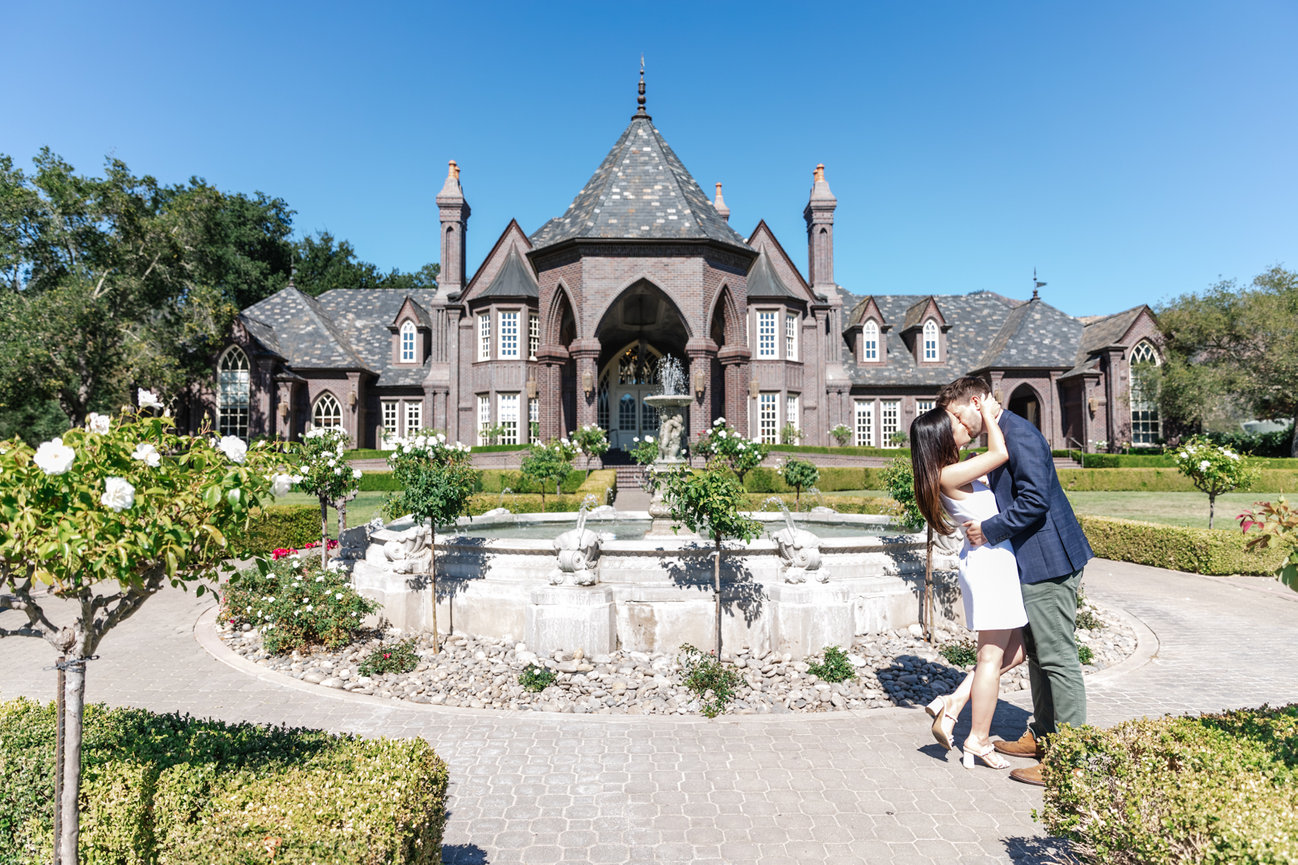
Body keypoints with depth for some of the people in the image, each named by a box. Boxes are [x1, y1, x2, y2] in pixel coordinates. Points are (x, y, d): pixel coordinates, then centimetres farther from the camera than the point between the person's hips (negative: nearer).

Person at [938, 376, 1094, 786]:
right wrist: (982, 524, 8)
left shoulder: (1018, 433, -17)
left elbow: (1034, 502, -25)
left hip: (1049, 561, -11)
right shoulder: (1001, 436, 15)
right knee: (1036, 652, 18)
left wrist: (988, 531, -16)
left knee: (1057, 657, -4)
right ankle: (1042, 736, 30)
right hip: (1033, 562, 11)